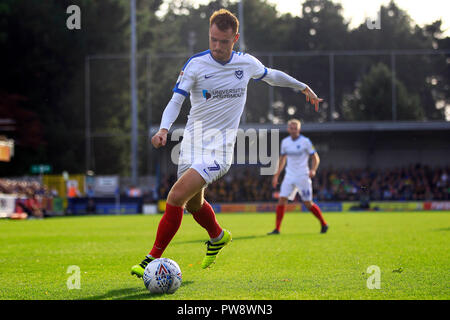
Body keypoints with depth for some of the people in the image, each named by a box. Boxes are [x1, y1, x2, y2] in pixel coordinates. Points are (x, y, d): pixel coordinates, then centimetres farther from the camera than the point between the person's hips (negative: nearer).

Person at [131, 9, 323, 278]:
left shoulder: (247, 63, 1)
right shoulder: (195, 65, -5)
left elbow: (271, 75, 22)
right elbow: (176, 101, -10)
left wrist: (304, 87, 35)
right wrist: (164, 129, -29)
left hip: (220, 147, -3)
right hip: (193, 141, 3)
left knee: (177, 195, -21)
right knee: (193, 202, 16)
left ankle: (154, 258, -16)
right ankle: (218, 236, 50)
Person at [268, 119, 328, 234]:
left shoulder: (305, 141, -7)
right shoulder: (285, 142, 7)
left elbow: (315, 158, -3)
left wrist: (313, 170, -21)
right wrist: (276, 175, 19)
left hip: (303, 176, -4)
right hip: (289, 176, 4)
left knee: (308, 203, -4)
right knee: (282, 200, -9)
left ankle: (324, 224, 14)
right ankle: (277, 228, -6)